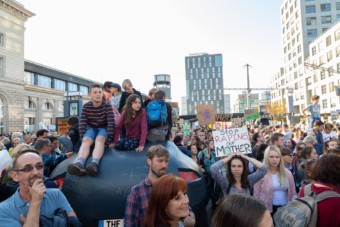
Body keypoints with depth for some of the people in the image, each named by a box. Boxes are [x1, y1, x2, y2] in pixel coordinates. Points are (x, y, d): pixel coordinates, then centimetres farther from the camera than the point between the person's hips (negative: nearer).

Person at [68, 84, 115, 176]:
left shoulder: (107, 106, -12)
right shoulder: (86, 106, -5)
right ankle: (79, 163, -58)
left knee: (99, 139, -35)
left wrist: (109, 138, -25)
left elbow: (111, 122, -19)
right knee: (86, 141, -30)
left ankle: (94, 163, -62)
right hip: (91, 128, 2)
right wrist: (83, 138, -18)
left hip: (103, 128, -2)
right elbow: (82, 123, -10)